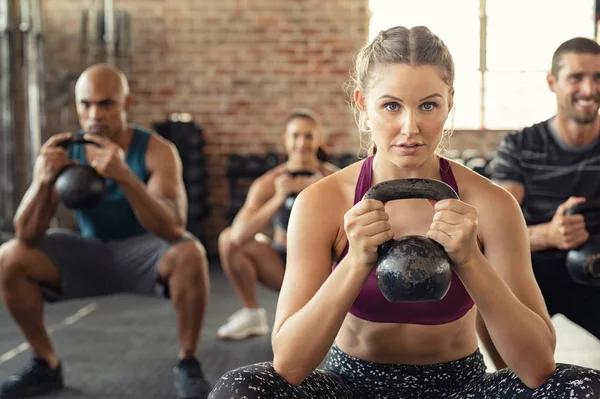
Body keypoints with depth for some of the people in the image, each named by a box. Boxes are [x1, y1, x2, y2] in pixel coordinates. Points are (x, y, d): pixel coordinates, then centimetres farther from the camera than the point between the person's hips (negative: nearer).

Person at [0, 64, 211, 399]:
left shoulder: (157, 150, -22)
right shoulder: (60, 152, -13)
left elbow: (174, 228, -36)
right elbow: (28, 237, -17)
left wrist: (124, 175, -50)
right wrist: (44, 180, -37)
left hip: (145, 255, -3)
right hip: (91, 255, 3)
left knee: (190, 253, -35)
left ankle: (188, 364, -14)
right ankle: (47, 365, 3)